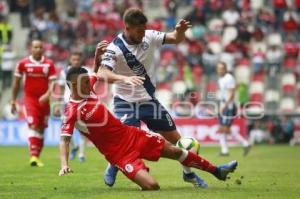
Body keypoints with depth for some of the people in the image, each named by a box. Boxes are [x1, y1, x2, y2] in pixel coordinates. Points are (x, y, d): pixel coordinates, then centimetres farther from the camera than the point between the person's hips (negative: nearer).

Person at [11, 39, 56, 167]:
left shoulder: (49, 64, 0)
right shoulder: (23, 63, -2)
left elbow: (52, 82, -4)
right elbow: (16, 83, 8)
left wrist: (47, 95, -23)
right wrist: (13, 101, 11)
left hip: (43, 100, 3)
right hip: (30, 98, -2)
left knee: (41, 129, 8)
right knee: (33, 126, -17)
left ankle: (37, 157, 19)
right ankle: (33, 156, -23)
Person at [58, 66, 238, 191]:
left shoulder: (87, 90, 1)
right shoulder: (72, 111, -21)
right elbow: (64, 140, -25)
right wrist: (64, 164, -41)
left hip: (131, 134, 8)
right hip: (119, 152, -8)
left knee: (175, 150, 14)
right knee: (151, 186, -25)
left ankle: (217, 171, 31)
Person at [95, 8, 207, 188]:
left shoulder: (149, 37, -8)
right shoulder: (115, 48, -22)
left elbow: (176, 39, -2)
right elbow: (102, 73, -34)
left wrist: (180, 30, -26)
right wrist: (124, 78, -51)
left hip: (149, 100, 5)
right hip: (126, 103, -5)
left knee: (175, 138, 9)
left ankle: (189, 173, 30)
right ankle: (112, 168, 14)